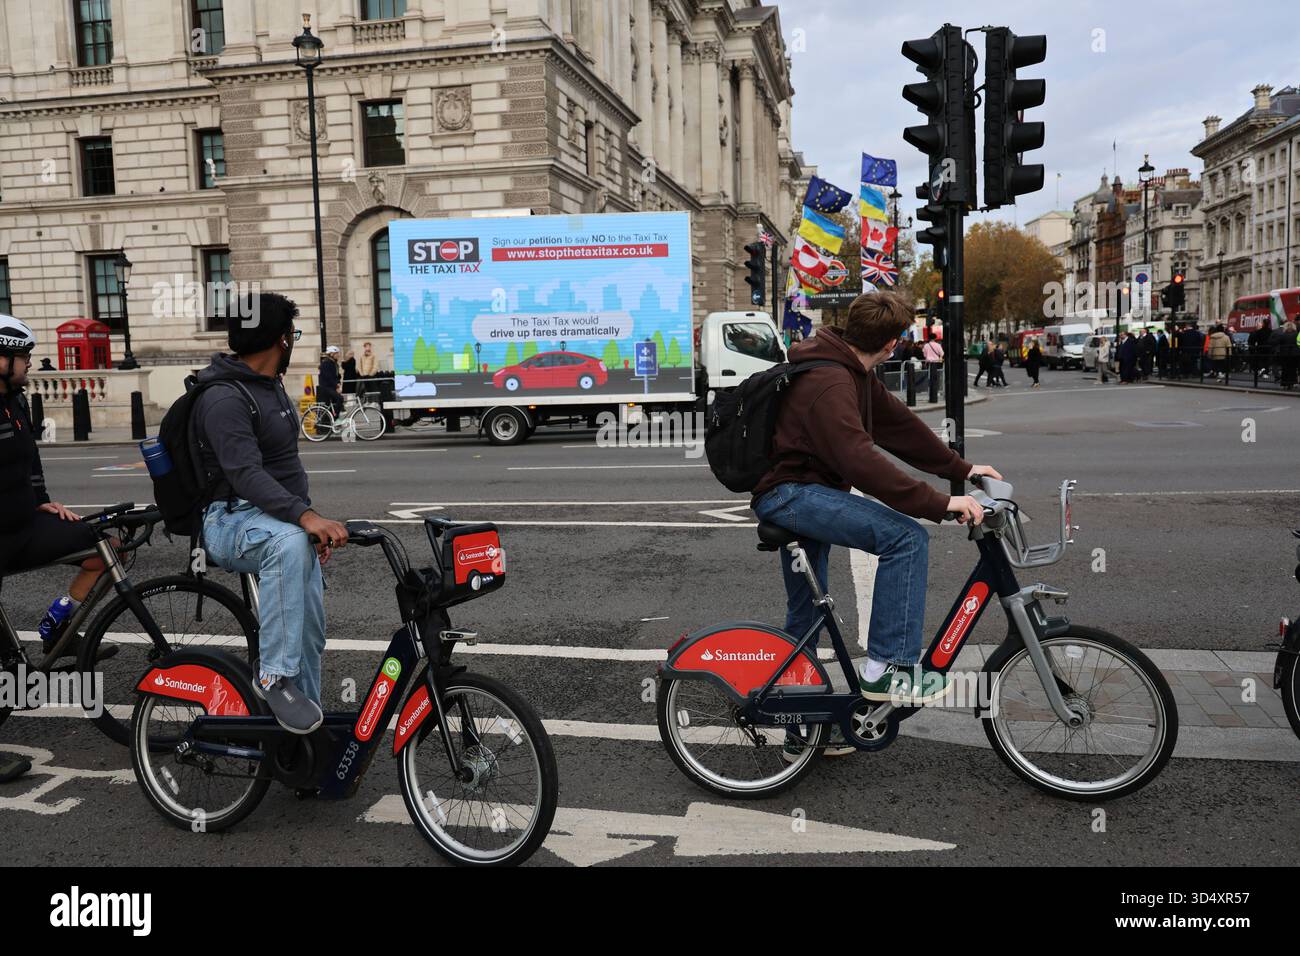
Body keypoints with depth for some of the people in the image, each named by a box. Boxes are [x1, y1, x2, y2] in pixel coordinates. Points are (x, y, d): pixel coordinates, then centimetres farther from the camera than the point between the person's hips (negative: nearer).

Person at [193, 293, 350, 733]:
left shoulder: (271, 387, 14)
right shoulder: (224, 399, -17)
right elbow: (246, 474, -30)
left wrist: (313, 522, 18)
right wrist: (305, 516, -43)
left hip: (283, 521, 9)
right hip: (232, 520, -9)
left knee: (310, 631, -1)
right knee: (289, 542, -41)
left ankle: (308, 729, 12)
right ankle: (274, 676, -34)